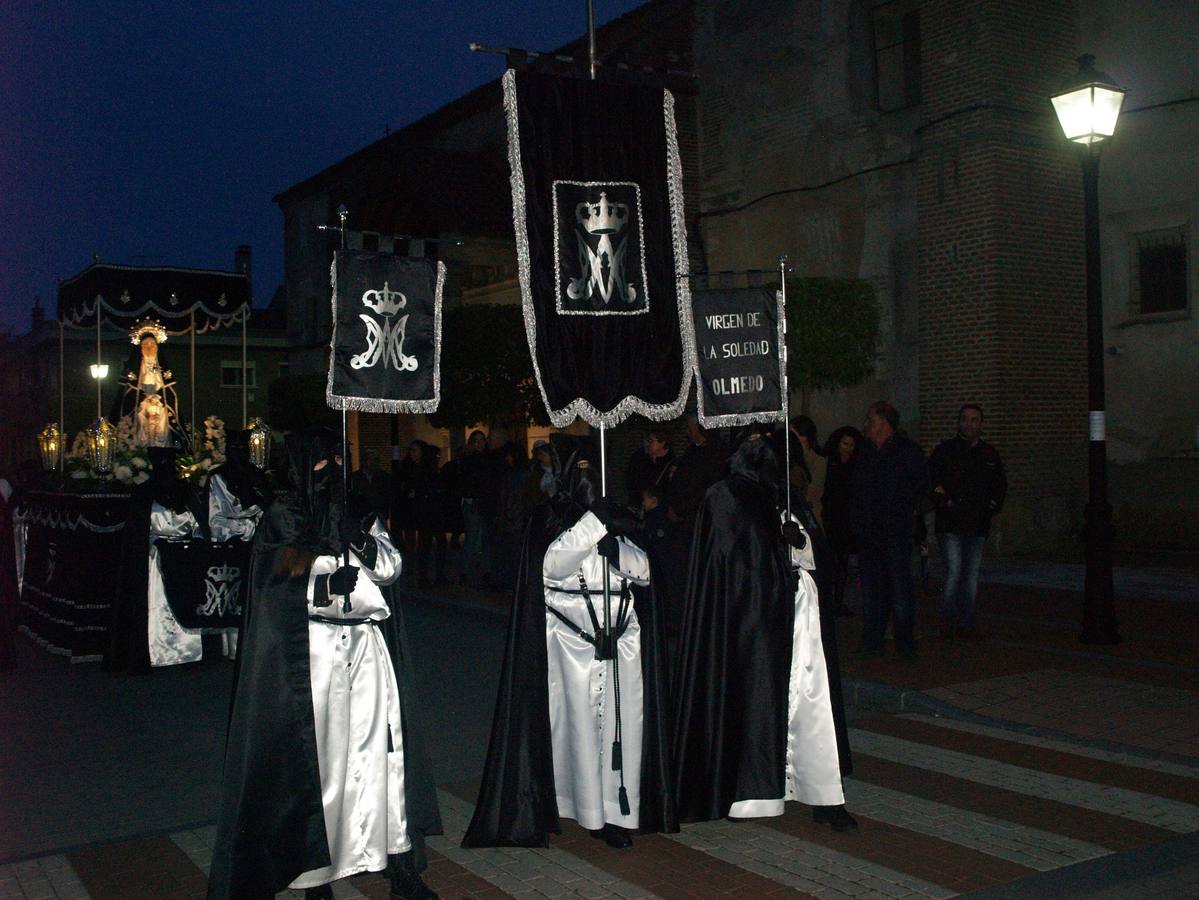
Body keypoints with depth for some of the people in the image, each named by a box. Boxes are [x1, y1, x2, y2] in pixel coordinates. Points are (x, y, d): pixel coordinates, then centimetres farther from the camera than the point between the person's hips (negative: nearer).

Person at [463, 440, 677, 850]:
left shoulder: (618, 516, 16)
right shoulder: (551, 517, 3)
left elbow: (642, 569, 8)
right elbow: (552, 565, -15)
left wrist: (614, 540, -10)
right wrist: (594, 523, -20)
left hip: (622, 635, 4)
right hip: (572, 635, -4)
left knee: (625, 722, -2)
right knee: (580, 721, -7)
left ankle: (617, 811, 3)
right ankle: (592, 812, 1)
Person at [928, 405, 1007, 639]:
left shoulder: (990, 454, 13)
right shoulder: (944, 450, 2)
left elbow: (1000, 485, 23)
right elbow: (930, 481, 0)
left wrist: (993, 506, 9)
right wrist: (944, 503, -9)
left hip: (978, 525, 4)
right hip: (950, 525, -4)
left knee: (971, 575, 6)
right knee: (954, 573, -11)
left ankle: (966, 624, 12)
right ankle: (948, 622, -1)